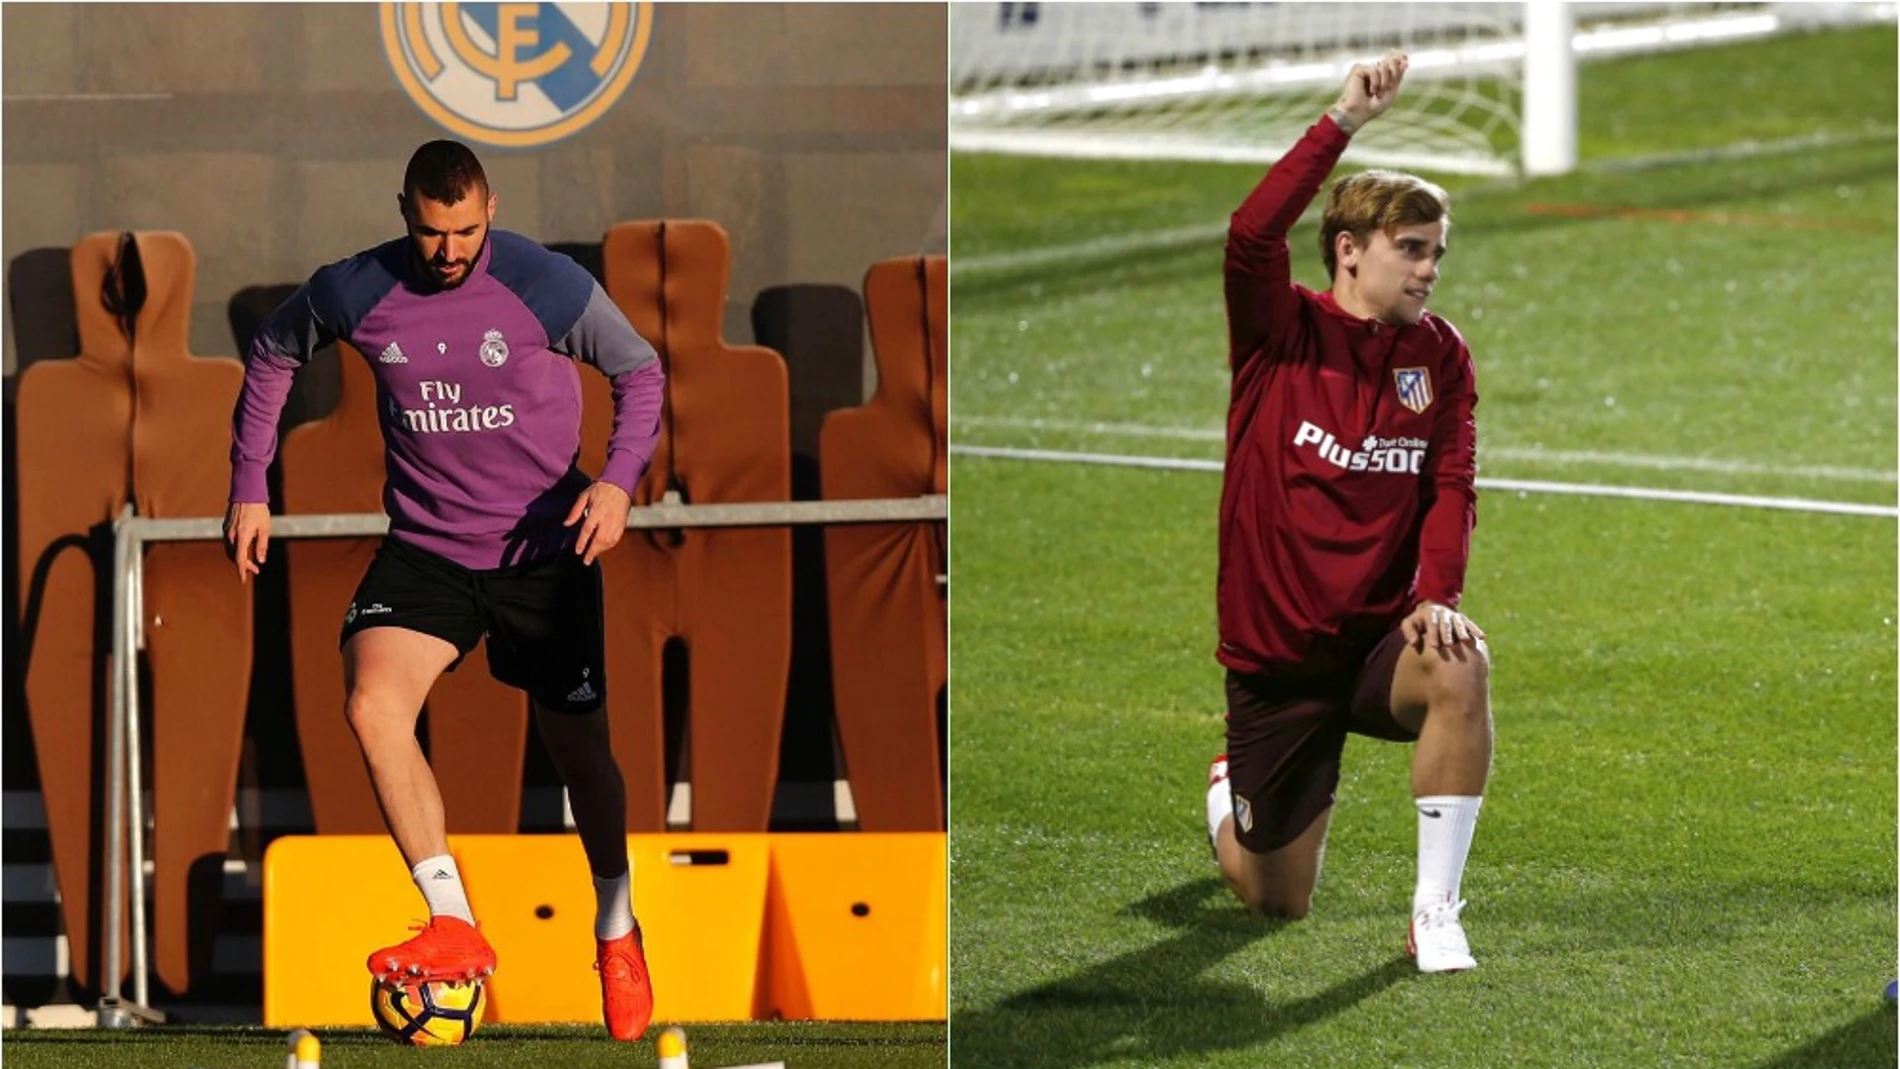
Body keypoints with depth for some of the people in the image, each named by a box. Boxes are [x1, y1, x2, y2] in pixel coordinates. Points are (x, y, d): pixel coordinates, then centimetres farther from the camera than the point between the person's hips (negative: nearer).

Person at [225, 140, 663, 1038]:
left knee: (577, 746, 8)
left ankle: (617, 933, 35)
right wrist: (249, 486, 9)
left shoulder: (548, 287, -12)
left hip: (545, 550, -1)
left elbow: (640, 371, 0)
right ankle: (454, 928, -25)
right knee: (372, 703, -25)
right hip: (426, 549, 1)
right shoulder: (353, 293, -7)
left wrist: (619, 480, -16)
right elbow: (271, 355, 12)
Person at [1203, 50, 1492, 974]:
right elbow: (1251, 237, -26)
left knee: (1459, 668, -36)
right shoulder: (1283, 334, -7)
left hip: (1380, 637, 1)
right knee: (1276, 903, 7)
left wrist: (1438, 597, -20)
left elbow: (1451, 489, -3)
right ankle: (1232, 796, 46)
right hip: (1275, 656, -1)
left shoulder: (1440, 356, 1)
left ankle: (1435, 913, -26)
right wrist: (1344, 121, -30)